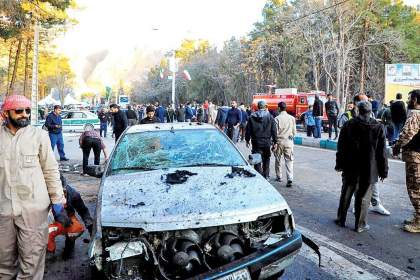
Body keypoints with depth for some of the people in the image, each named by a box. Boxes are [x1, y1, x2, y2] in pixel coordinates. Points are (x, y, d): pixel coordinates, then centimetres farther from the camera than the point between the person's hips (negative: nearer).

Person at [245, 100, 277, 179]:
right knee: (266, 160, 15)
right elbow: (274, 131, -2)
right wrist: (275, 142, 3)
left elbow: (248, 130, 3)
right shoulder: (270, 117, -1)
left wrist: (247, 140, 12)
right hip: (267, 142, 1)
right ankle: (266, 176, 22)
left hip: (256, 142, -1)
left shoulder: (252, 117, 0)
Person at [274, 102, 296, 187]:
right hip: (289, 141, 2)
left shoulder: (277, 118, -8)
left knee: (278, 160, 15)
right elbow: (294, 131, 7)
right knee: (289, 161, 0)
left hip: (279, 141, -2)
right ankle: (290, 179, -12)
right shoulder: (292, 118, 2)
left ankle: (278, 177, 26)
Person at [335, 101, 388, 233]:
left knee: (346, 194, 14)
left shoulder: (348, 125, -3)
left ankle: (341, 219, 24)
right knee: (363, 197, 6)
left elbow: (341, 147, 1)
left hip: (350, 168, 2)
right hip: (368, 170, -1)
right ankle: (360, 224, 13)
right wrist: (383, 170, 5)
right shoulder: (378, 127, -5)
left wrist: (339, 164, 10)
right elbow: (382, 151, -3)